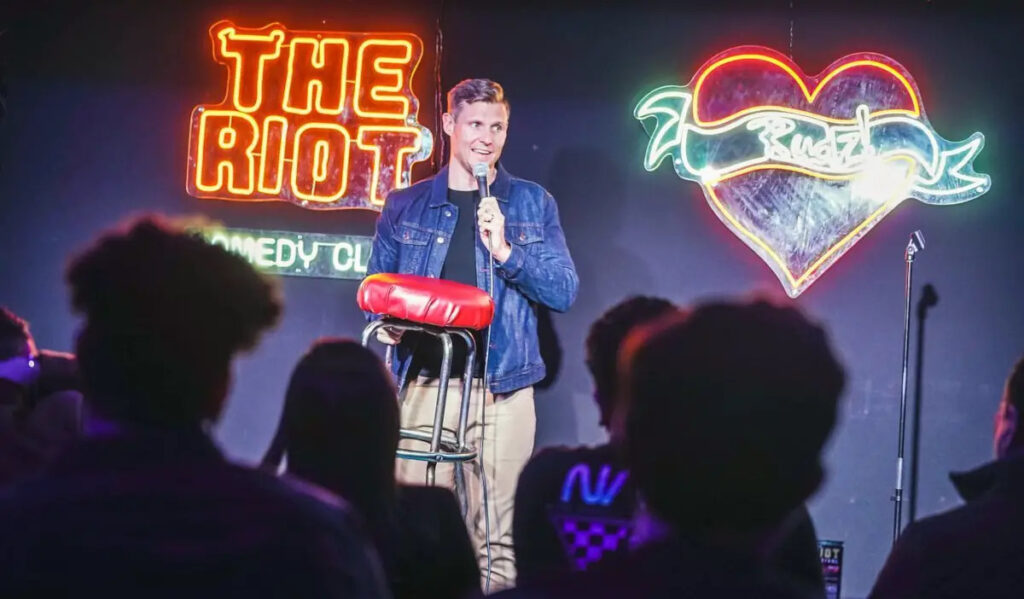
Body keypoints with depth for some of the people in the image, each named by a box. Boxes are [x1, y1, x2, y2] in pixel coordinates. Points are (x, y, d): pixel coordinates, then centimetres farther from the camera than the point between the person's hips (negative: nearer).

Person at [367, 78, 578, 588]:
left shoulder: (532, 204, 10)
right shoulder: (405, 206, 12)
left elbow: (564, 292, 3)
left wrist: (505, 250, -11)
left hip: (503, 386, 0)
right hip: (424, 381, 0)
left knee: (496, 533, -2)